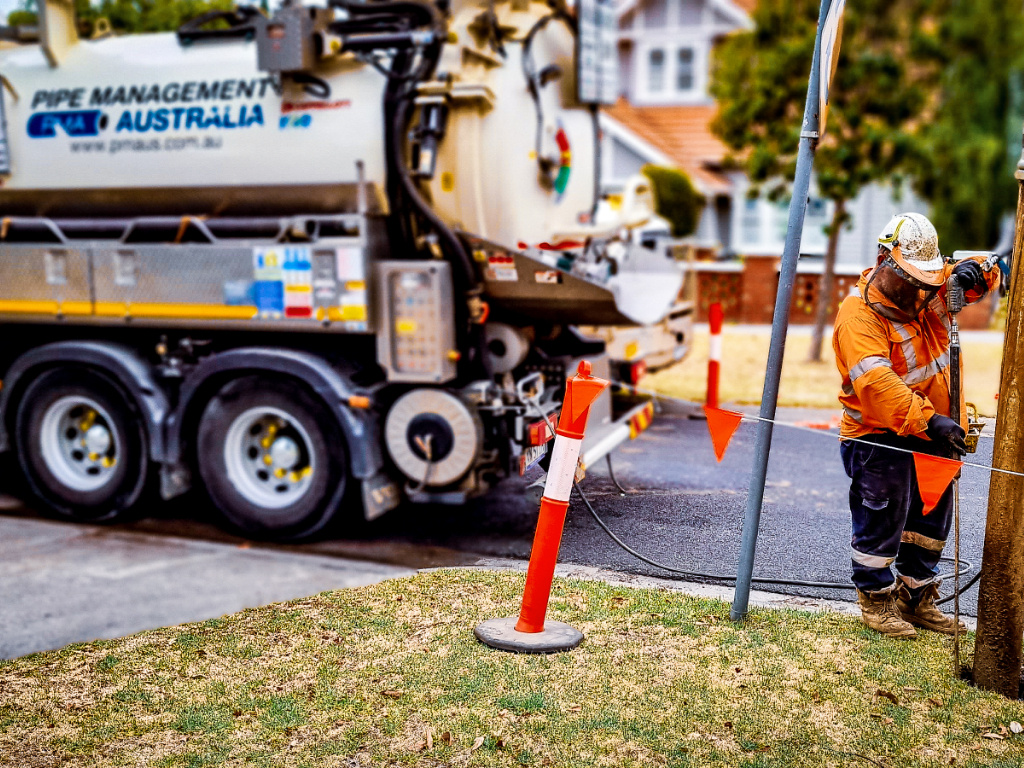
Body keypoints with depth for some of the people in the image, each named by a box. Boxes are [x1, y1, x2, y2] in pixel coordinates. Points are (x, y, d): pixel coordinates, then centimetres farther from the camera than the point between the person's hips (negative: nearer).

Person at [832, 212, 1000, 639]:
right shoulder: (859, 315, -21)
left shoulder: (927, 293, 2)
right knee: (882, 524, 4)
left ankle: (916, 597, 35)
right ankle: (877, 600, 25)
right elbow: (875, 383, -34)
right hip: (880, 441, -8)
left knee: (931, 520, 18)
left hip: (930, 434, 8)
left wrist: (973, 271, -9)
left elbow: (979, 281, 17)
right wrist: (927, 419, -43)